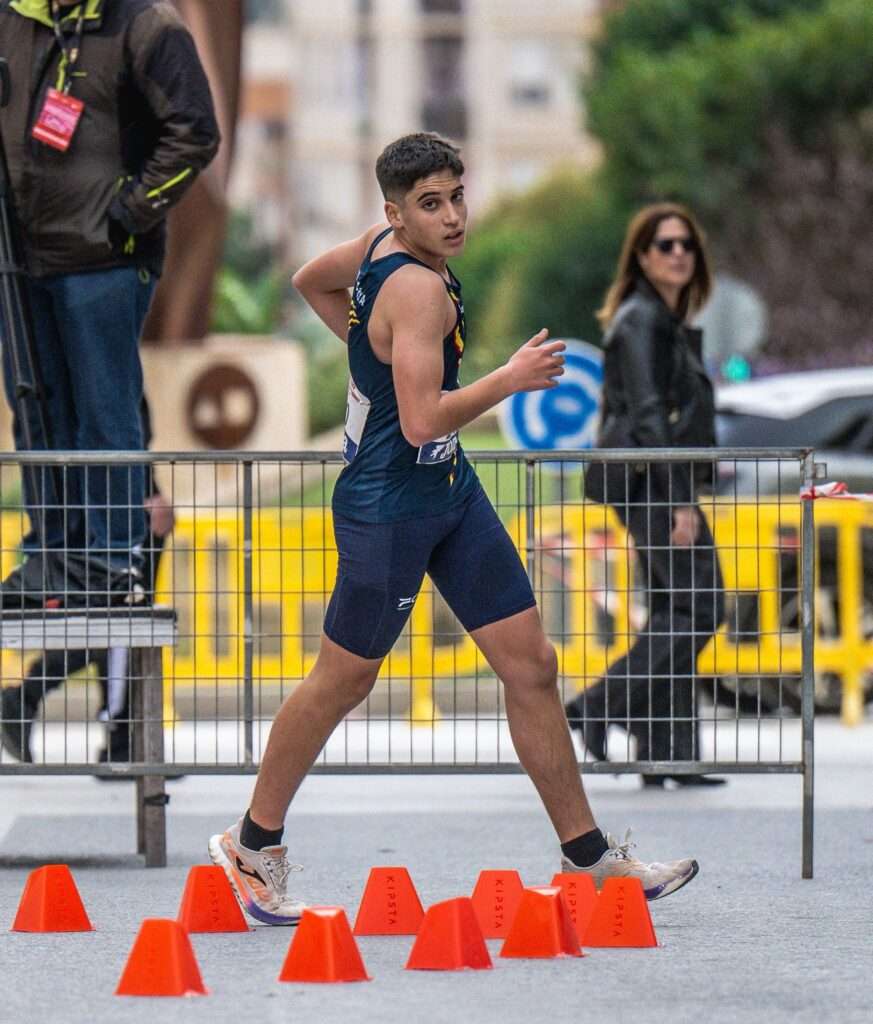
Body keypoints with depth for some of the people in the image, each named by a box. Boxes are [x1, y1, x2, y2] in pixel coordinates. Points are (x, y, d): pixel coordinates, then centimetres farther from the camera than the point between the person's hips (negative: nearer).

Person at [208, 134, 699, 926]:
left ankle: (590, 859, 11)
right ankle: (252, 845, 25)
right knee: (342, 682, 7)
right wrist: (512, 378, -23)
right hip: (388, 508, -9)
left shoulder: (384, 245, 3)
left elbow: (310, 282, 21)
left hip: (450, 490, 9)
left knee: (531, 664, 6)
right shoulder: (418, 289, -25)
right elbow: (421, 421, -32)